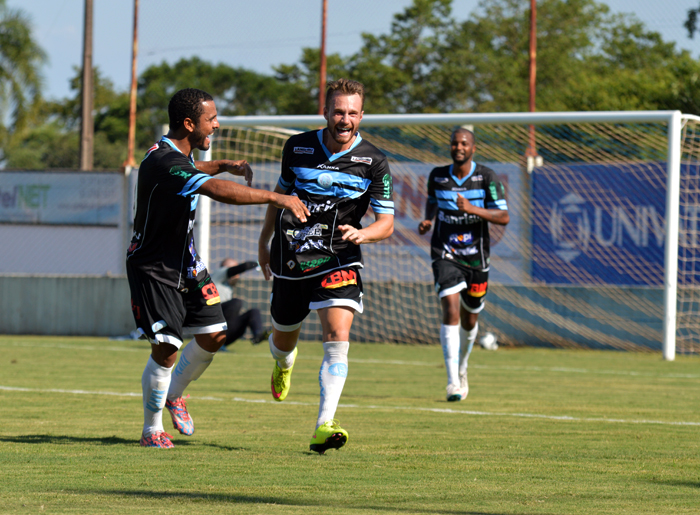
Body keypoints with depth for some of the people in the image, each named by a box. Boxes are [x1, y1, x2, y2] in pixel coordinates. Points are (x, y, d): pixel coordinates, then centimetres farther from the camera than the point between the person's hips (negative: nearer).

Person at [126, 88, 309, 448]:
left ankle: (174, 394, 29)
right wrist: (276, 198, -43)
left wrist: (225, 165, 14)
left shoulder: (178, 154, 3)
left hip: (185, 262, 9)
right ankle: (152, 429, 5)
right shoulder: (164, 162, -29)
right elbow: (218, 190, -42)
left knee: (213, 336, 4)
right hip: (153, 267, -9)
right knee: (166, 347, -13)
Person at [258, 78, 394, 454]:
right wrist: (264, 241, 21)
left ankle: (324, 427, -27)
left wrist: (361, 233, -27)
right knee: (283, 340, 15)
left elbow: (386, 224, -5)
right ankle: (283, 365, 56)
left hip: (338, 261, -2)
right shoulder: (297, 147, 0)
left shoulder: (374, 162, -7)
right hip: (290, 258, 2)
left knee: (338, 336, -22)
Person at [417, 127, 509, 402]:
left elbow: (504, 217, -13)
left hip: (475, 256, 0)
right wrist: (427, 220, 2)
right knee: (451, 310, -20)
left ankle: (462, 366, 45)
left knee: (470, 318, 14)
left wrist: (472, 209, -27)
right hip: (445, 254, 0)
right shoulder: (437, 176, 1)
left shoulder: (487, 178, -7)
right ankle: (453, 382, -23)